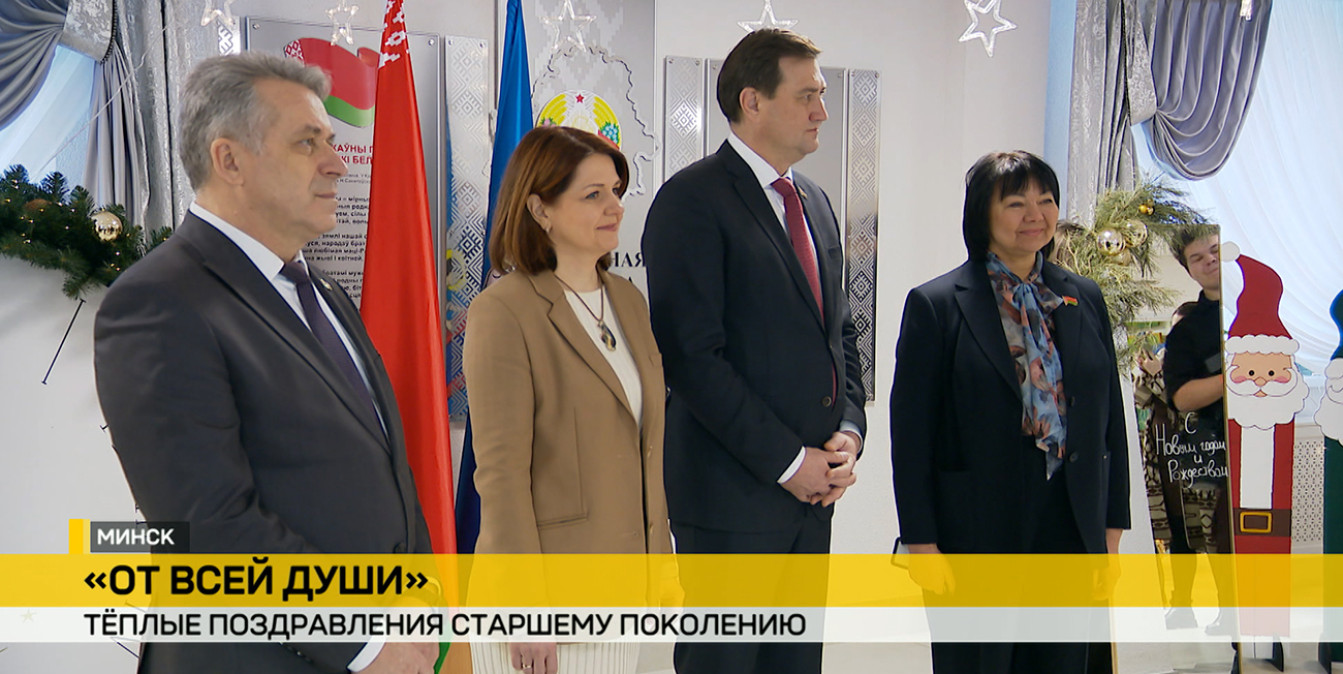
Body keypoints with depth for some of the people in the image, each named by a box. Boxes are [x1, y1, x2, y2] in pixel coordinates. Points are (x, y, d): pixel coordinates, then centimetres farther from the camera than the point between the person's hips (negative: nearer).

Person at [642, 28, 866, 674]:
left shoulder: (814, 202, 15)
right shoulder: (692, 199, -11)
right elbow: (691, 355, -17)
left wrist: (849, 429, 2)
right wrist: (786, 461, -15)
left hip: (813, 486, 8)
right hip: (732, 488, -7)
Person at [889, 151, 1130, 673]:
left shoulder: (1085, 299, 10)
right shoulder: (936, 305, -4)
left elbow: (1110, 420, 12)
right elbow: (911, 436, -6)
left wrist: (1112, 528, 9)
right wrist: (922, 544, -10)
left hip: (1071, 534, 4)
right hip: (976, 539, -4)